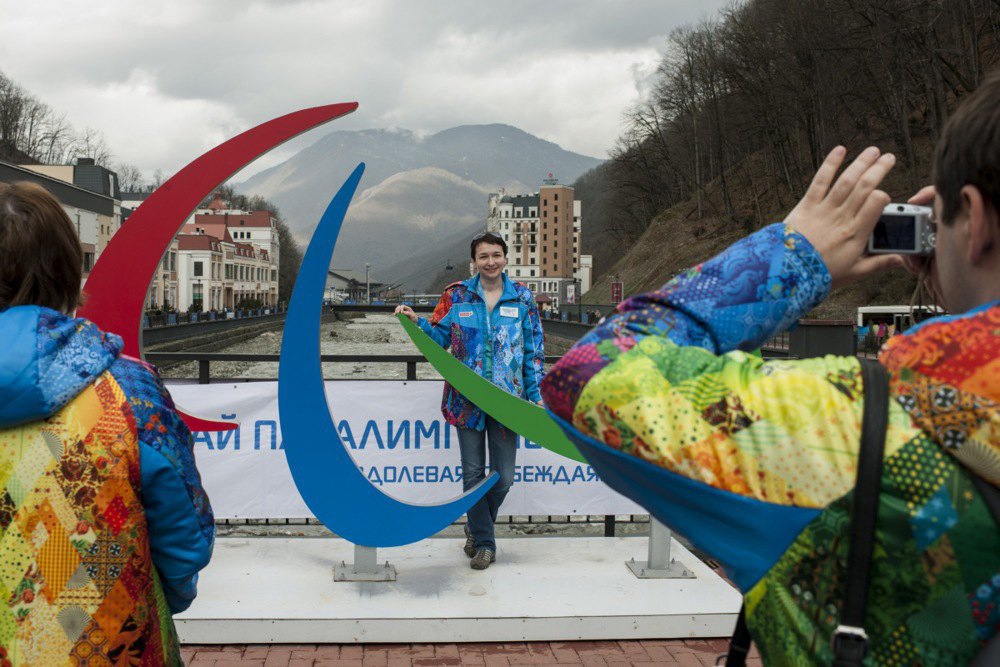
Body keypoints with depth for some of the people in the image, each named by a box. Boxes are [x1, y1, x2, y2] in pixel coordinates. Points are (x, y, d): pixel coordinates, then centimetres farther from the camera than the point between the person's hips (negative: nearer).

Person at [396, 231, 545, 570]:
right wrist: (416, 321, -11)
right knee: (473, 474, 6)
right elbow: (438, 336, 8)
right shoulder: (456, 296, 3)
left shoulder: (522, 298, 4)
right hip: (467, 398, 0)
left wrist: (535, 396, 3)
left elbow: (534, 351, 7)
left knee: (503, 477, 4)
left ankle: (477, 527, 32)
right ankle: (484, 542, 21)